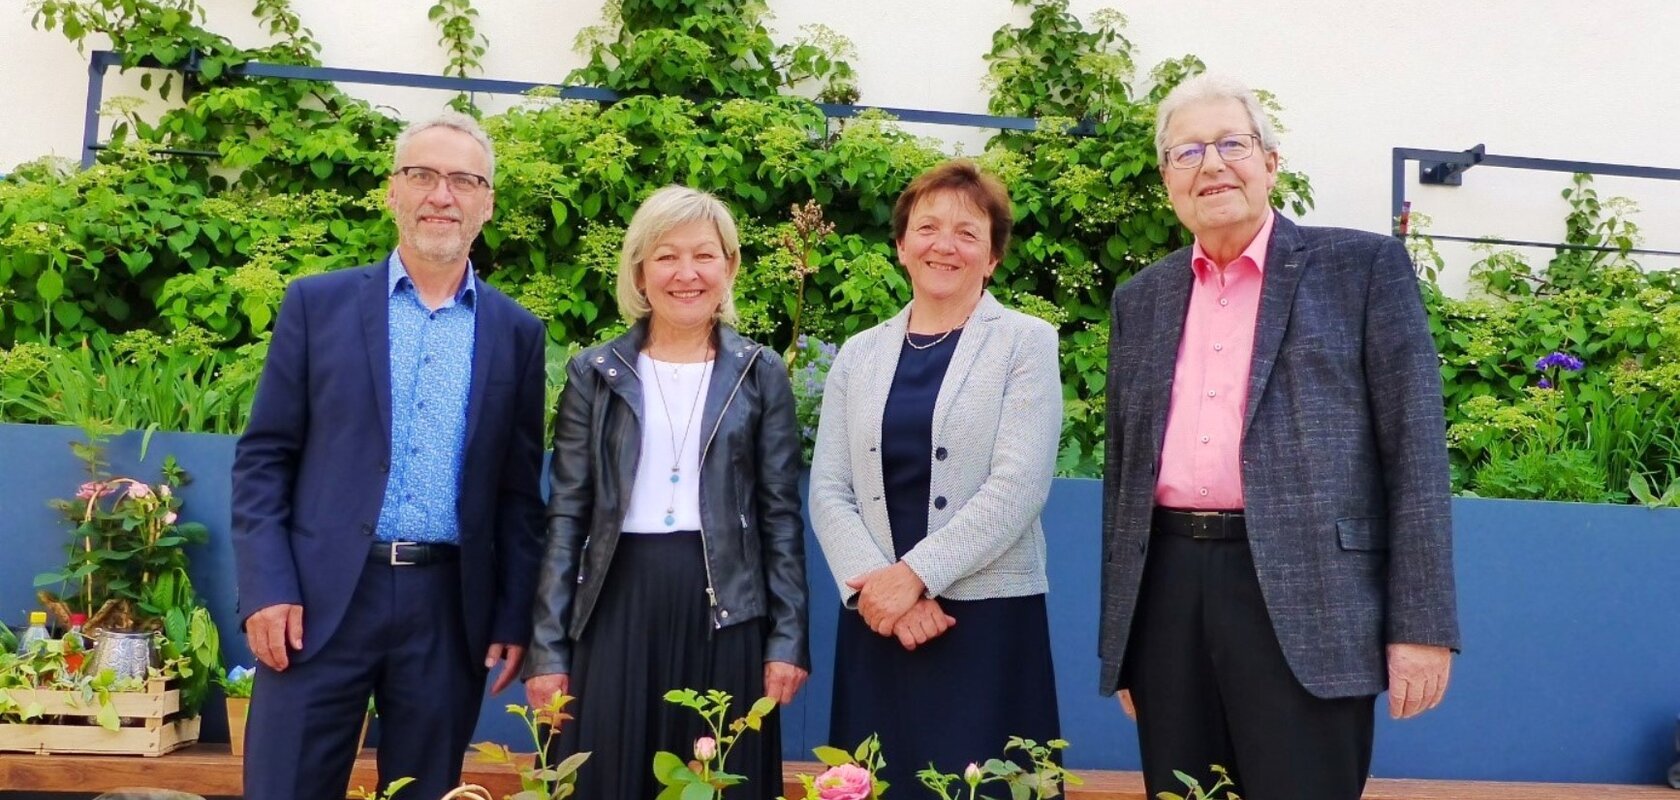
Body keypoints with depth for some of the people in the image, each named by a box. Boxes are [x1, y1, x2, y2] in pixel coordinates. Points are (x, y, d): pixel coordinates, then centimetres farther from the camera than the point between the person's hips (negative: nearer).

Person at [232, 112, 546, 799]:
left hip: (449, 608, 1)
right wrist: (266, 588, -7)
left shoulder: (517, 333, 8)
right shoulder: (317, 303, 4)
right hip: (320, 598, -1)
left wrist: (514, 618, 4)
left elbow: (518, 490, 8)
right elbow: (264, 457, 3)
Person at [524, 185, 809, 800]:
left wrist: (788, 638, -2)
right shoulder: (595, 373, 4)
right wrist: (548, 646, -1)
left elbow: (781, 514, 4)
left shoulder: (760, 374, 5)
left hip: (725, 610, 0)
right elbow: (566, 515, 4)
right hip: (617, 606, 0)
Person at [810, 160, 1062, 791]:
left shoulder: (1026, 343, 1)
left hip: (989, 615, -3)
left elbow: (1018, 486, -11)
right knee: (880, 781, 9)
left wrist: (913, 574, -16)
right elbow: (828, 490, 4)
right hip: (877, 618, 3)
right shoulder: (859, 355, 11)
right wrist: (875, 583, -12)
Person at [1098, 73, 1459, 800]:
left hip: (1304, 596, -4)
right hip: (1169, 593, 4)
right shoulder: (1140, 300, 14)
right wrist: (1121, 636, 14)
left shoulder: (1363, 267, 3)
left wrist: (1420, 625, -8)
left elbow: (1415, 447, -2)